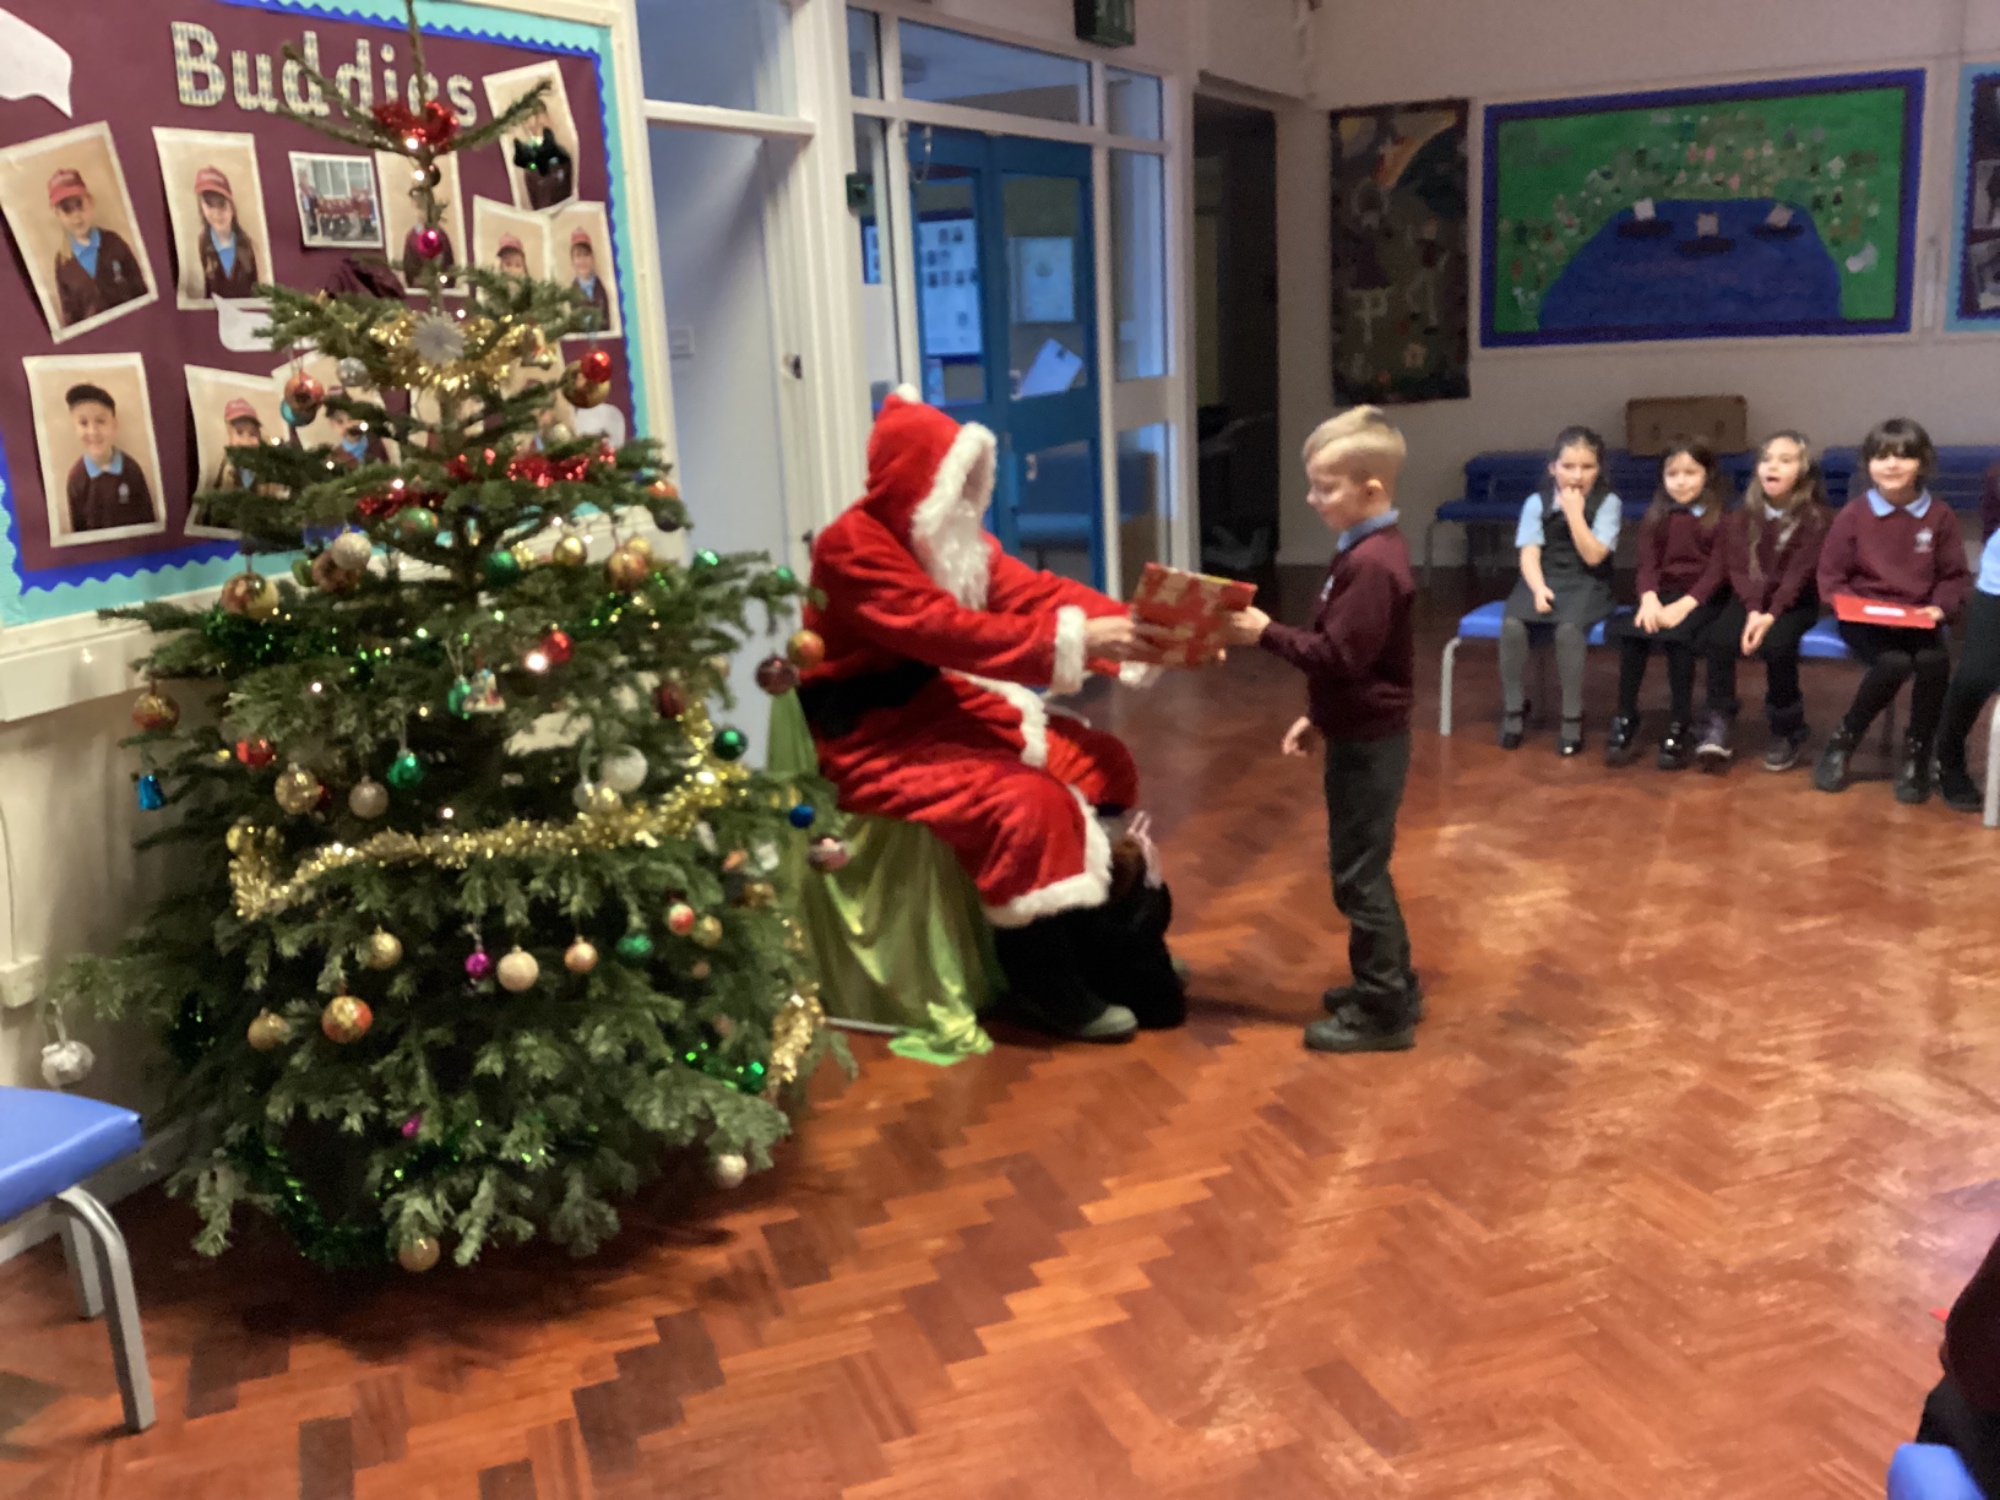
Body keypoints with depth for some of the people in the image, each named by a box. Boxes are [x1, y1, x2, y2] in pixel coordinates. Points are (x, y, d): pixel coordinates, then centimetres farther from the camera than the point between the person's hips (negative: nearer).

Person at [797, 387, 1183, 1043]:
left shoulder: (950, 537, 8)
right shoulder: (853, 548, -19)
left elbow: (1034, 591, -1)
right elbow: (951, 632, -30)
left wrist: (1127, 626, -17)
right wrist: (1076, 640, -33)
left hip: (942, 705, 9)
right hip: (874, 735, -9)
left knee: (1102, 767, 0)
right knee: (1027, 804, -28)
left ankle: (1123, 957, 7)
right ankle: (1049, 986, -10)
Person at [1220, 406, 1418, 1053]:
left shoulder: (1372, 564, -22)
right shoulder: (1369, 552, 11)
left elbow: (1339, 656, -26)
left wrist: (1267, 633, -22)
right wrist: (1318, 718, 18)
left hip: (1368, 743, -10)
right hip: (1360, 734, 10)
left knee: (1358, 874, -2)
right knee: (1364, 868, 19)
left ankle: (1382, 1012, 7)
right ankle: (1390, 987, 30)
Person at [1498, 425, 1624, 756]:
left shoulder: (1608, 503, -3)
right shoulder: (1537, 502, 3)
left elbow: (1593, 556, -12)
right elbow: (1529, 554, -3)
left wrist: (1574, 513, -17)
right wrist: (1539, 588, -20)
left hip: (1587, 584, -2)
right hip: (1545, 579, 2)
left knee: (1568, 629, -34)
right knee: (1512, 625, -27)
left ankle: (1573, 719, -19)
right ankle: (1514, 709, -8)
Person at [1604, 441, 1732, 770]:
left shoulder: (1721, 516, -1)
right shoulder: (1657, 515, 12)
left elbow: (1718, 570, -9)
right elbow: (1647, 563, 3)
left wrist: (1685, 605, -22)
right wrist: (1649, 598, -18)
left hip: (1704, 597, -4)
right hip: (1663, 594, 4)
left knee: (1676, 636, -34)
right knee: (1629, 630, -27)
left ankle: (1681, 726, -22)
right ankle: (1625, 720, -18)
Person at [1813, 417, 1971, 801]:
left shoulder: (1940, 517, 3)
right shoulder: (1853, 515, -1)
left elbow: (1955, 576, 8)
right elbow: (1830, 576, 2)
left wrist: (1940, 607, -11)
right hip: (1864, 620, -2)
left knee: (1934, 661, -32)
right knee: (1894, 662, -33)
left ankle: (1916, 754, -11)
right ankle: (1842, 742, -10)